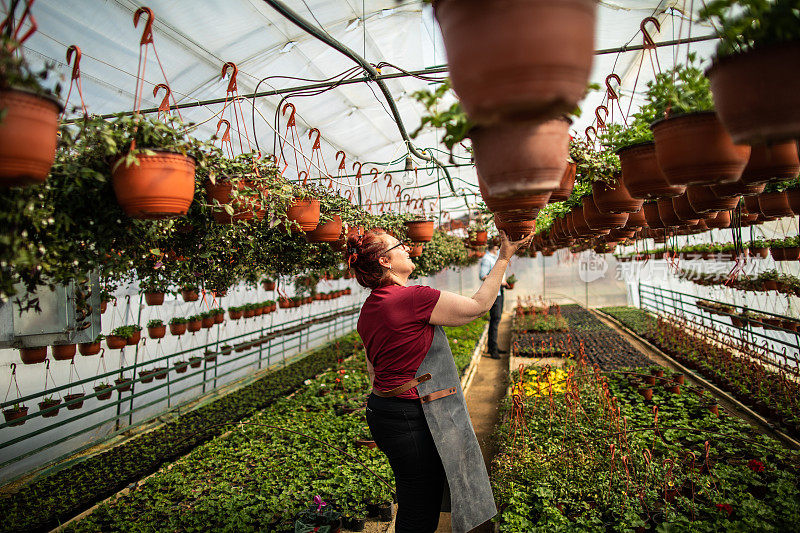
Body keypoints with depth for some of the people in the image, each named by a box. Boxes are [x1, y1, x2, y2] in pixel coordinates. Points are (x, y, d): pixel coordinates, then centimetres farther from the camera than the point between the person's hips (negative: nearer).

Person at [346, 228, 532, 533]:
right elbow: (479, 306, -13)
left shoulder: (369, 308, 6)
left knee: (413, 504, 25)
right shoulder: (412, 298, -22)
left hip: (382, 411, 9)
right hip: (411, 420, -9)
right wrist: (503, 258, -3)